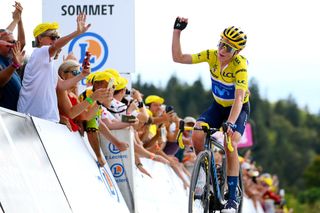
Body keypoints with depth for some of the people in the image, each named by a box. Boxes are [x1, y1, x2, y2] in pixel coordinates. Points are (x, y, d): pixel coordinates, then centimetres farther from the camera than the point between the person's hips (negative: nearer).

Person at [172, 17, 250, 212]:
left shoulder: (240, 65, -30)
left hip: (239, 109, -4)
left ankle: (233, 197, -18)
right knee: (197, 135, -22)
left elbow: (239, 98, -39)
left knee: (230, 145, -27)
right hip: (218, 106, 4)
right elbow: (178, 58, -14)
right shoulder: (212, 55, -17)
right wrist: (177, 31, -23)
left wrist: (230, 124, -52)